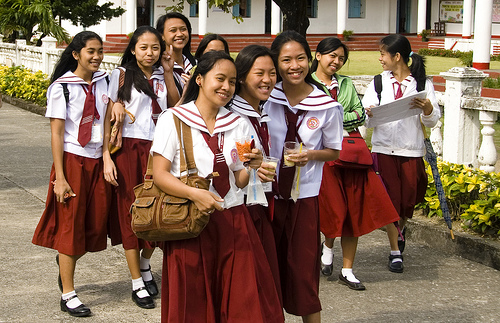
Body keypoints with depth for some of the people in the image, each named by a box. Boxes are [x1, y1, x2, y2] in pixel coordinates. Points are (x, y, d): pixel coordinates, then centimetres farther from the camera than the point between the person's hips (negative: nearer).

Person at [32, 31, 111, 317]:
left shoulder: (103, 81, 6)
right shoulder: (62, 87, -9)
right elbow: (57, 133, -10)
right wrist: (60, 177, -14)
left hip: (97, 161, 5)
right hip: (72, 160, -5)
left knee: (97, 225, 7)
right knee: (71, 224, -1)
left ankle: (66, 262, 37)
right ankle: (68, 295, 7)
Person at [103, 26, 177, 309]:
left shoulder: (161, 77, 12)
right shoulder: (122, 75, 0)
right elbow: (109, 118, -5)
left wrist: (168, 73, 0)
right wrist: (107, 158, -13)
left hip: (157, 149, 3)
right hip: (129, 150, -3)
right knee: (131, 212, 2)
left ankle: (145, 264, 28)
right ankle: (137, 283, 11)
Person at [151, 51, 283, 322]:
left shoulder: (238, 125, 12)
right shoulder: (173, 119, -1)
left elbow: (239, 182, 13)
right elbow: (159, 174, -7)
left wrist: (252, 167, -8)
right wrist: (194, 193, -22)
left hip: (233, 224, 4)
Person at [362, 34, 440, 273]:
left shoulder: (422, 83, -1)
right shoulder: (379, 82, 5)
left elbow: (432, 122, -1)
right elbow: (366, 120, 1)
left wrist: (427, 109, -22)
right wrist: (369, 115, -22)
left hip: (412, 150, -1)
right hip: (384, 148, 1)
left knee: (408, 200, 4)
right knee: (391, 199, 1)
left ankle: (400, 228, 38)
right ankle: (395, 251, 13)